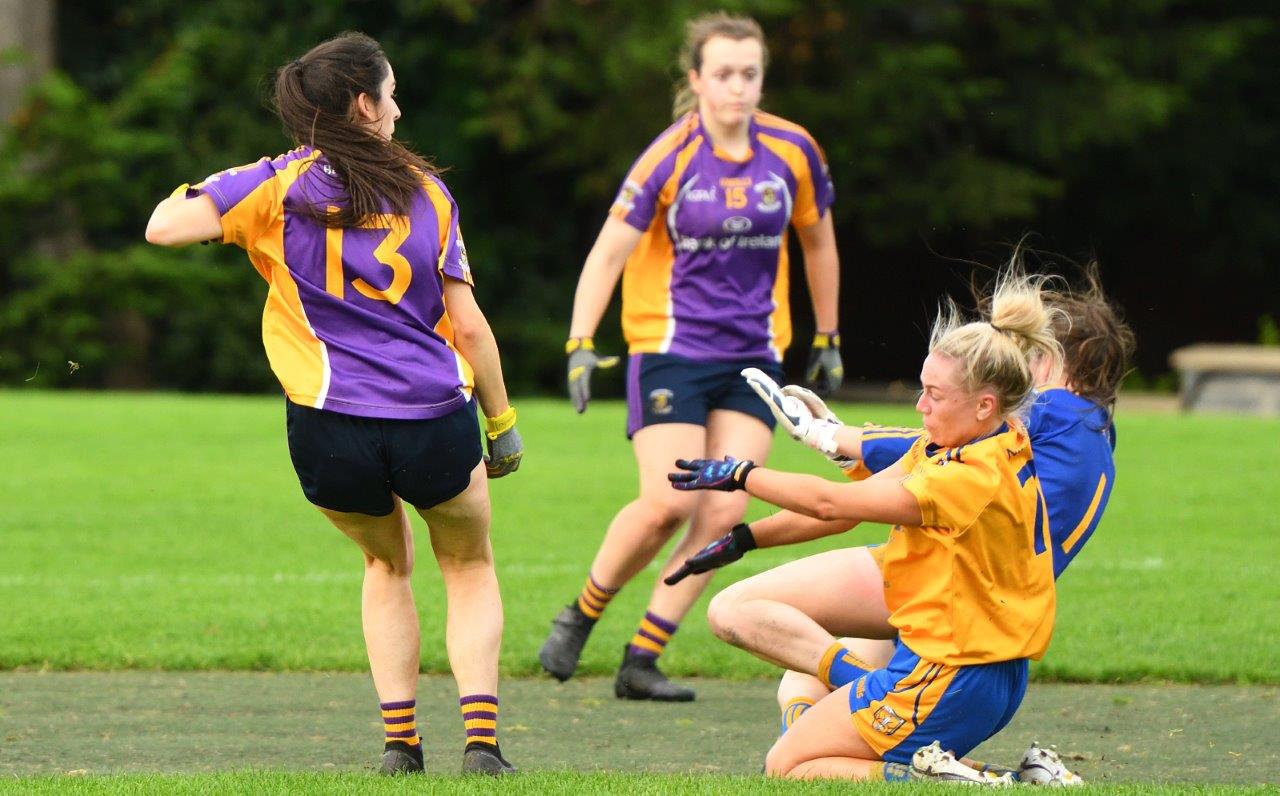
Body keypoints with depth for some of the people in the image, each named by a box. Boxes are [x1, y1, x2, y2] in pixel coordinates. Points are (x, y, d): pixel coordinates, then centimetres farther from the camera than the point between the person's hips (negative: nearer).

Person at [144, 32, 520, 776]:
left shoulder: (281, 186, 0)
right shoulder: (425, 189, 6)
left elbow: (164, 226, -9)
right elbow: (469, 325, 5)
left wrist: (206, 189, 14)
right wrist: (502, 423, 15)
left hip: (330, 429, 0)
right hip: (435, 422, 0)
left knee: (386, 565, 28)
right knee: (470, 570, 22)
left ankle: (401, 741, 16)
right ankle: (481, 736, 3)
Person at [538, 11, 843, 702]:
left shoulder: (792, 152, 0)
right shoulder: (670, 158, -10)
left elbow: (818, 242, 15)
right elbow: (609, 251, -9)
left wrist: (827, 339, 20)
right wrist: (580, 344, -18)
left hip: (754, 354, 4)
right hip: (671, 348, -4)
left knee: (725, 513, -9)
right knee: (666, 504, -16)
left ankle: (641, 661, -2)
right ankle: (579, 617, 8)